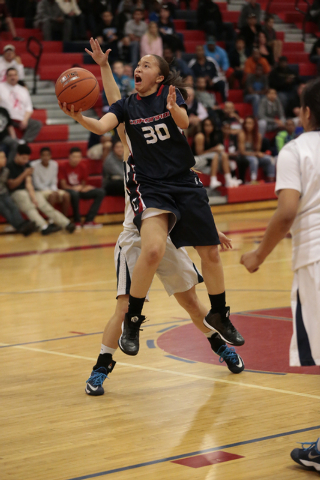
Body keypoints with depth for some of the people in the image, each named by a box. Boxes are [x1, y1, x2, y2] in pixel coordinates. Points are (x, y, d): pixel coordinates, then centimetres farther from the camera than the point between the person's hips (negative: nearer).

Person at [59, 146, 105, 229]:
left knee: (100, 192, -14)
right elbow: (63, 185, -9)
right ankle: (77, 221, -25)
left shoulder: (82, 167, 3)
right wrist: (74, 188, -26)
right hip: (69, 190, -5)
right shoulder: (63, 167, -9)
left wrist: (83, 188, -16)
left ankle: (88, 221, -20)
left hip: (80, 190, 5)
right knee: (74, 193, -42)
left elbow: (84, 184, 8)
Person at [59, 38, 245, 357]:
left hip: (186, 184, 2)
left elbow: (184, 122, -18)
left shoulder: (170, 94, 2)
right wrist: (78, 118, -35)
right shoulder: (126, 106, 4)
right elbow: (102, 126, -15)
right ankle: (132, 320, -9)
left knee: (210, 253, 6)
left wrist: (173, 109, -40)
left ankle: (219, 316, 29)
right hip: (150, 188, -1)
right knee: (153, 249, -25)